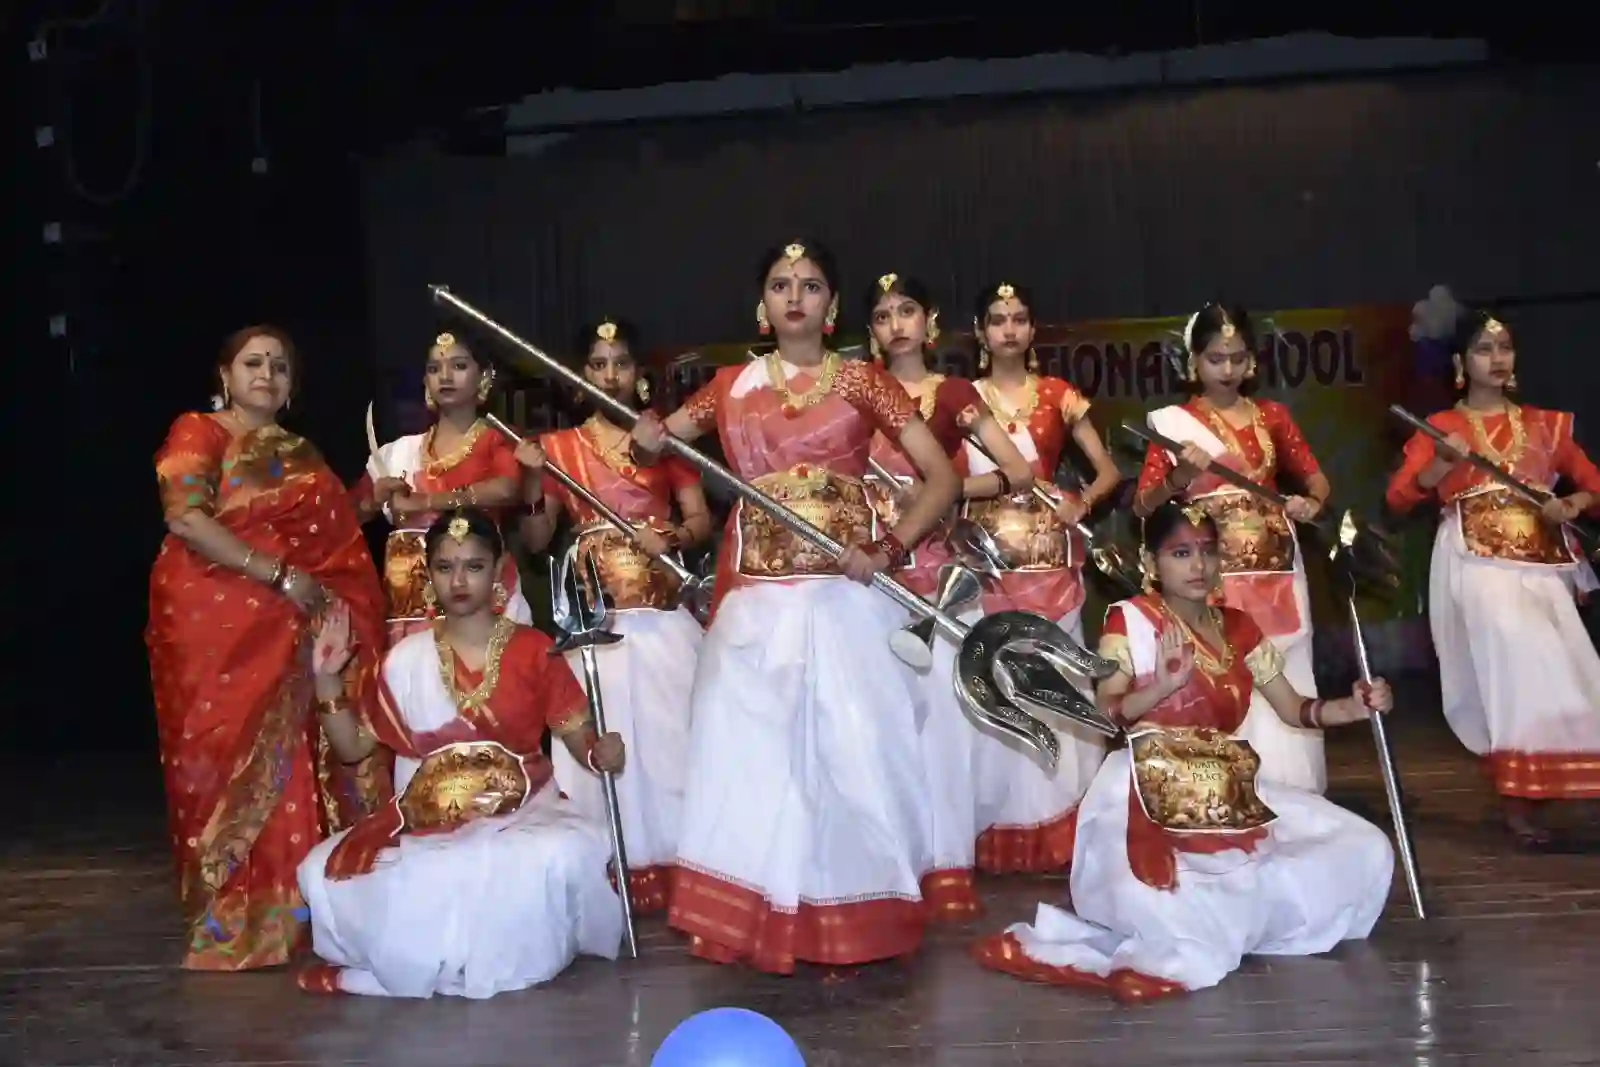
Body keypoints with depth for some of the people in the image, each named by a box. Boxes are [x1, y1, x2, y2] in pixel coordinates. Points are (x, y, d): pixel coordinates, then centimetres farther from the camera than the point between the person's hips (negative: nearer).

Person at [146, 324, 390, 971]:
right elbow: (186, 518, -15)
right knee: (232, 757, -5)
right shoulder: (198, 434, 1)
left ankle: (292, 903, 11)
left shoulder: (302, 455, 20)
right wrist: (277, 575, -18)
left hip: (293, 628, 6)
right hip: (218, 621, -6)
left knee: (296, 760, 4)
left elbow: (331, 537, 23)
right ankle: (230, 917, 3)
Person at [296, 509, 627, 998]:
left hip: (520, 813, -2)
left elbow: (581, 741, -1)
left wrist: (602, 753, -25)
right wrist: (328, 680, -3)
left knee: (565, 856, -37)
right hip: (425, 821, 2)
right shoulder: (406, 659, 6)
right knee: (323, 872, -24)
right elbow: (353, 747, 10)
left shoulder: (534, 651, -1)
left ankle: (436, 958, -12)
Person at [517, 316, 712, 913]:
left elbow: (701, 518, 4)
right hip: (595, 613, 1)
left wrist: (670, 538, -16)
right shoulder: (560, 447, 9)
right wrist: (533, 480, -8)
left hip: (662, 610, 0)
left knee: (668, 729, -3)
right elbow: (535, 541, 7)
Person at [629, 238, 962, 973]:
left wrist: (887, 550, -14)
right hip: (755, 597, 3)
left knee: (848, 747, -2)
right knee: (749, 752, 1)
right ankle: (762, 919, 12)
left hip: (843, 594, -3)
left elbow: (944, 477, -1)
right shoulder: (731, 386, 12)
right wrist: (649, 437, -7)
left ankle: (851, 917, 12)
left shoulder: (860, 381, 3)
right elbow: (654, 444, 17)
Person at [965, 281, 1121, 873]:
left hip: (1050, 558, 1)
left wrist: (1083, 502, -10)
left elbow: (1108, 469, 7)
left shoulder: (1058, 395, 8)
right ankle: (1000, 831, 5)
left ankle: (1058, 829, 8)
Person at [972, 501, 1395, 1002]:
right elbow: (1102, 713, -12)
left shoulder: (1238, 627, 15)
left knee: (1365, 851, -1)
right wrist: (1164, 684, -28)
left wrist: (1355, 706, -5)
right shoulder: (1131, 618, -2)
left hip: (1231, 792, 7)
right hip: (1153, 796, -7)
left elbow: (1294, 709, 13)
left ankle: (1212, 928, 1)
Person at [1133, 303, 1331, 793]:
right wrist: (1180, 476, -20)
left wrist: (1311, 503, -9)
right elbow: (1143, 506, -3)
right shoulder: (1175, 422, 2)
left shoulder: (1272, 416, 10)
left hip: (1274, 573, 3)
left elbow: (1316, 479, 13)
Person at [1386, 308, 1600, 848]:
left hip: (1542, 562, 4)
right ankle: (1517, 800, -22)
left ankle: (1527, 792, 8)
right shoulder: (1441, 427, 9)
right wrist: (1443, 465, -19)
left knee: (1555, 672, -8)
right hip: (1477, 561, -4)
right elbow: (1398, 496, -2)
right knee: (1520, 664, -25)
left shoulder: (1545, 423, 19)